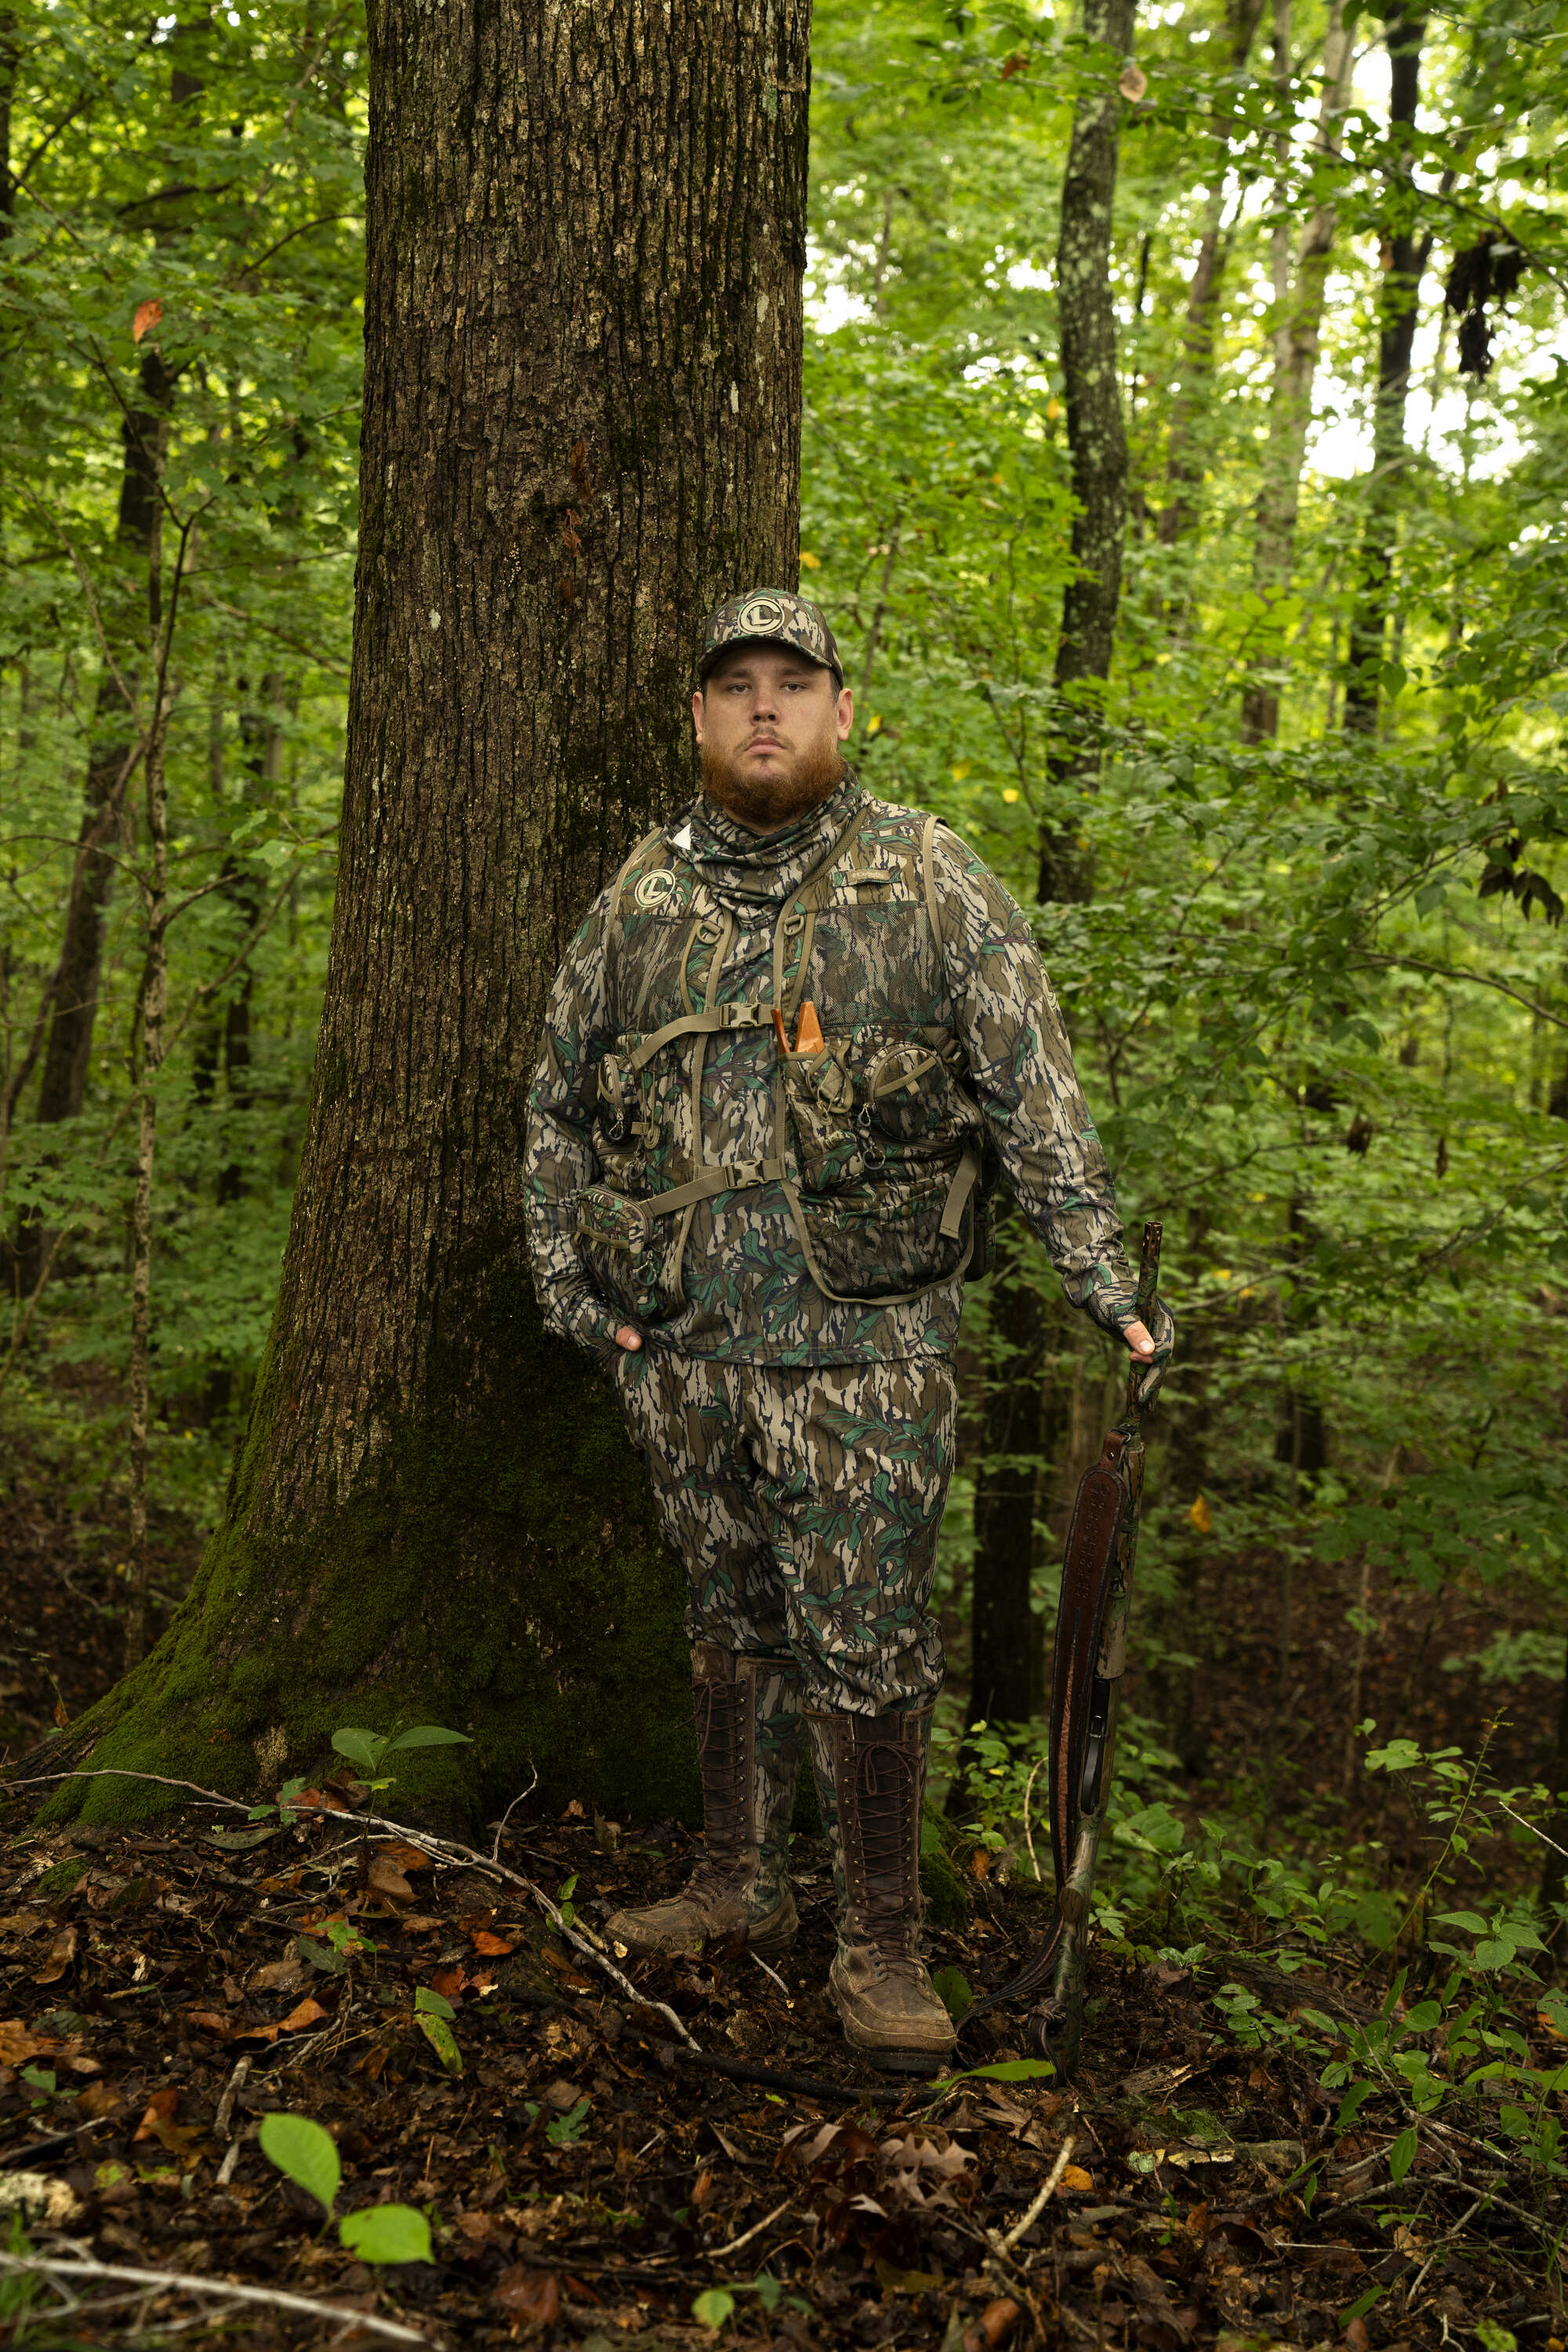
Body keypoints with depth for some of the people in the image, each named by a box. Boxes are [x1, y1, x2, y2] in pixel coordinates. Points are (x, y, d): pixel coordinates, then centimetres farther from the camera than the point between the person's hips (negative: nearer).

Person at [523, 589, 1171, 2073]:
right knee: (731, 1622, 15)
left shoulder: (931, 882, 0)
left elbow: (1037, 1101, 0)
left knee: (865, 1647, -1)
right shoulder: (643, 896, 10)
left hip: (865, 1340, -3)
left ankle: (881, 1946, 13)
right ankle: (739, 1885, 31)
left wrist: (1107, 1288, -5)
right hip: (682, 1343, 4)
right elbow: (557, 1100, 17)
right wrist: (567, 1279, 8)